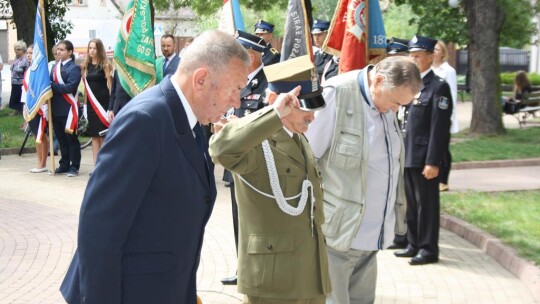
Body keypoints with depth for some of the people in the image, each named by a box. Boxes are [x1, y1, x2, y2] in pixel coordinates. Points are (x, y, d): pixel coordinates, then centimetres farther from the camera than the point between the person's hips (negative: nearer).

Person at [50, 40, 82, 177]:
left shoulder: (74, 68, -7)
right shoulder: (55, 67, 12)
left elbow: (70, 87, -18)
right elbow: (50, 83, 13)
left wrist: (52, 85, -18)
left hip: (68, 108, -6)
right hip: (56, 108, 6)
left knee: (71, 138, 2)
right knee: (61, 138, 13)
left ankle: (74, 166, 9)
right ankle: (64, 165, 23)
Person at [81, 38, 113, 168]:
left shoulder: (105, 65, -4)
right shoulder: (86, 65, 11)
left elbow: (110, 84, -7)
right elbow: (85, 84, 13)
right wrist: (85, 101, 7)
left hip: (103, 102, -5)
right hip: (91, 103, 5)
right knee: (94, 135, 7)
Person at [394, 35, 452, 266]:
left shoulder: (439, 87, -11)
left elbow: (439, 128, -15)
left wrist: (433, 162, -19)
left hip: (424, 158, -8)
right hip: (407, 156, 8)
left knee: (426, 203, 1)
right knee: (411, 203, 15)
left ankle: (429, 249, 10)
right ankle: (414, 244, 26)